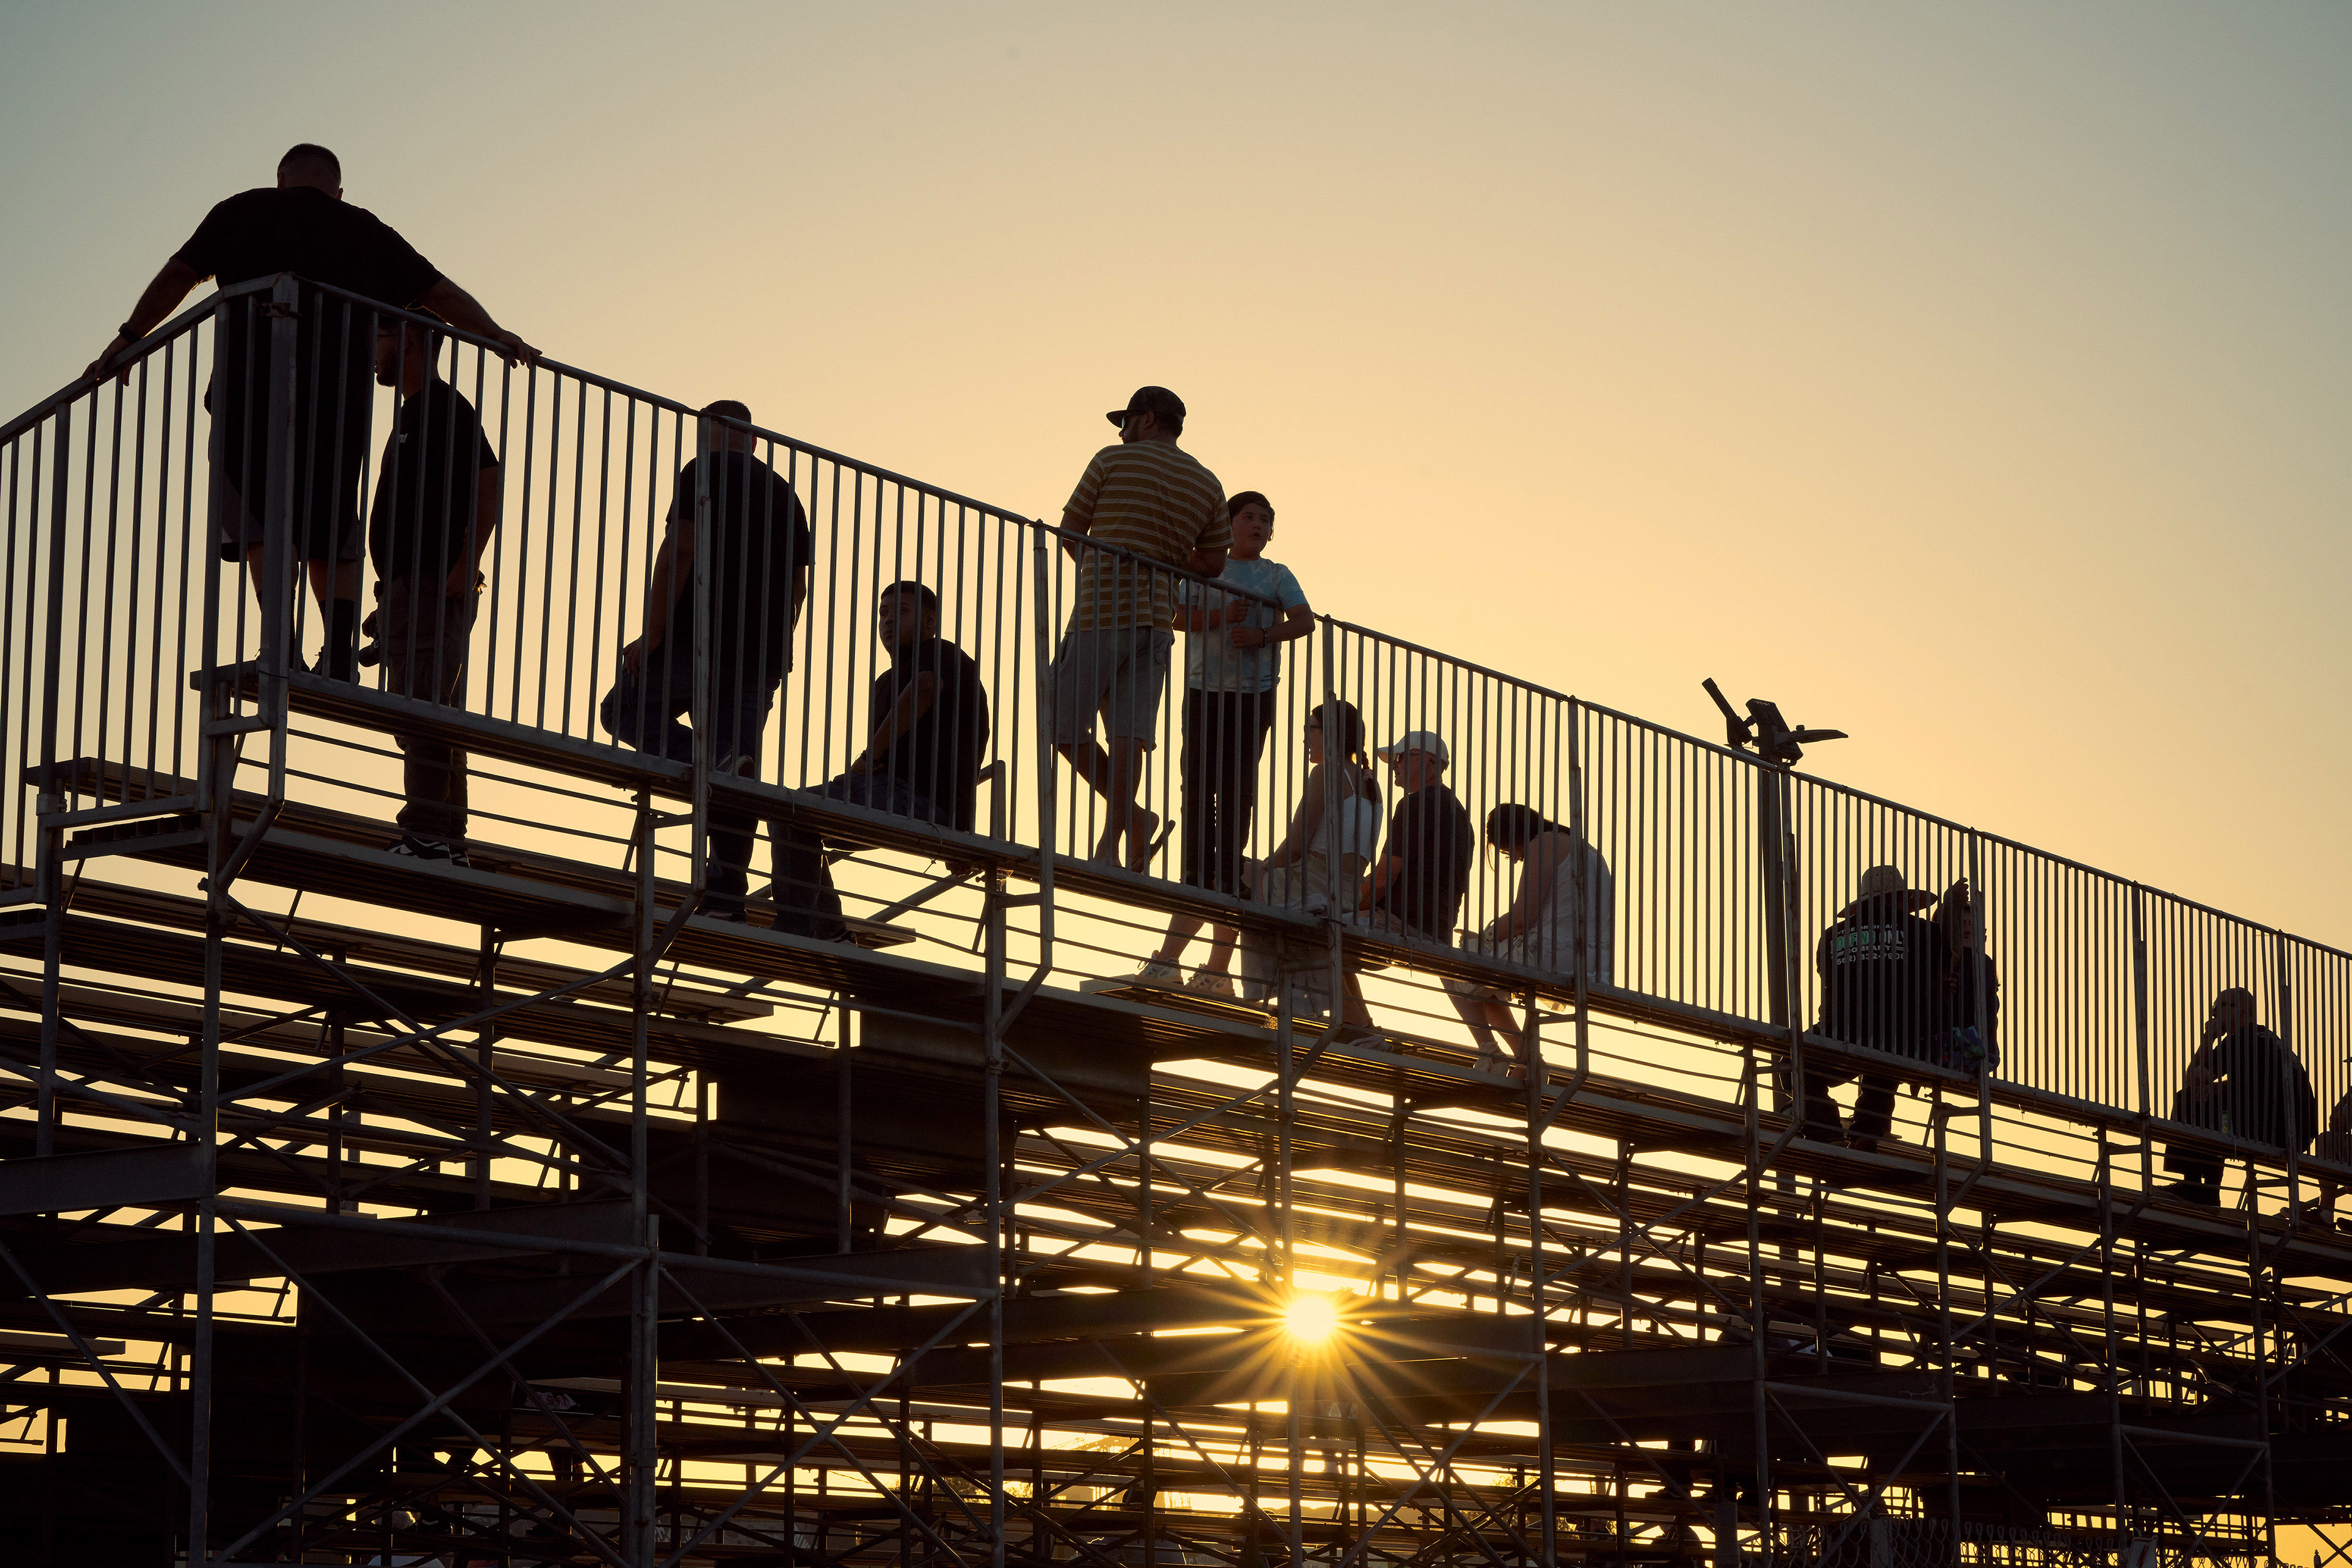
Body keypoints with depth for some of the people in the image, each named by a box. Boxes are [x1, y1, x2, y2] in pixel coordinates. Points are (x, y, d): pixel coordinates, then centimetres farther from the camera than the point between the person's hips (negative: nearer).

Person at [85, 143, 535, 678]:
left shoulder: (242, 213, 16)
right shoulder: (366, 231, 20)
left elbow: (178, 276, 10)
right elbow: (439, 293, 18)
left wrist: (125, 342, 14)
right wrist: (498, 336, 25)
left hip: (252, 386, -2)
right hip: (342, 398, 2)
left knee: (260, 522, -4)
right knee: (332, 533, 10)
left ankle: (281, 648, -20)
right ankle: (339, 653, -6)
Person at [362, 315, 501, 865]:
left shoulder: (444, 407, -9)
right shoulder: (414, 413, 23)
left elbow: (489, 484, -19)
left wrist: (464, 567, -25)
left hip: (433, 588, -11)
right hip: (410, 592, 11)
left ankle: (426, 837, -18)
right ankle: (448, 843, 11)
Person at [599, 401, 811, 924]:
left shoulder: (705, 470, 0)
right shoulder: (784, 493, 21)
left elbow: (682, 549, -11)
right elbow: (797, 584, 20)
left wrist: (651, 634, -12)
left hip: (703, 632, -6)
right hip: (763, 651, 6)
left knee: (625, 710, 8)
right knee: (736, 750, 5)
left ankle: (717, 766, -20)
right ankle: (727, 895, -6)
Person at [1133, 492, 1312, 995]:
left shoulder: (1276, 576, 12)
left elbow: (1305, 620, -3)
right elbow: (1178, 615, 0)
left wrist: (1262, 635, -18)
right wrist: (1221, 617, -16)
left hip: (1253, 693, -2)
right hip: (1204, 690, 2)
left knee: (1235, 794, -7)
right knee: (1198, 789, -5)